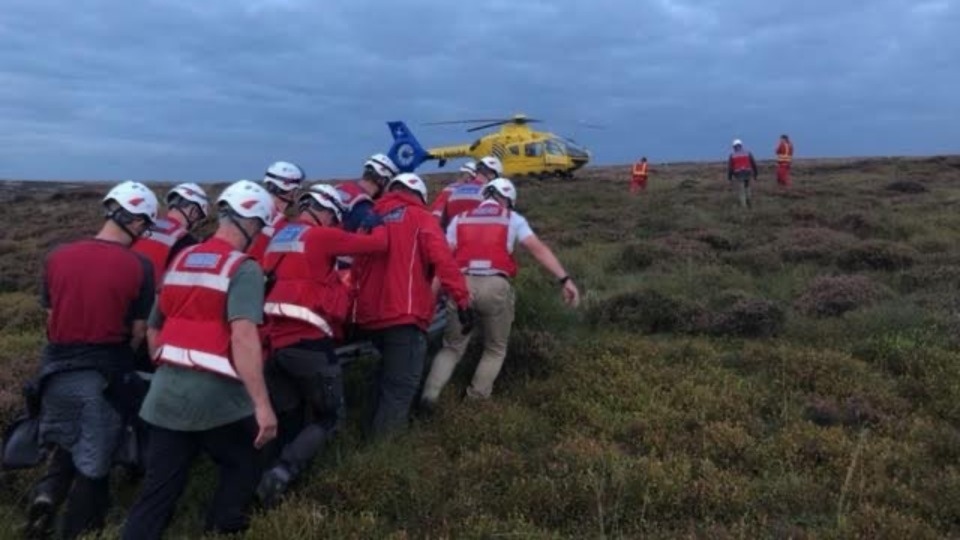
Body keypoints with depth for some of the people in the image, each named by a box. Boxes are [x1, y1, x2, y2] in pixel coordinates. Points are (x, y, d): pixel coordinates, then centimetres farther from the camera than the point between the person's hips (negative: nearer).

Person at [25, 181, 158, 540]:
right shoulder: (138, 266, -13)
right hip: (106, 375, -4)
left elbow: (50, 315, 8)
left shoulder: (57, 257, -1)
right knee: (94, 461, 12)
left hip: (58, 370, 4)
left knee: (67, 443, 28)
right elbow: (140, 331, -6)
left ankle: (48, 493, 6)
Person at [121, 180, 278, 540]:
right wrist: (262, 404, -24)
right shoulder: (243, 269, -9)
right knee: (242, 468, 19)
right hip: (216, 394, -6)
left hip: (166, 392, 6)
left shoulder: (179, 262, 14)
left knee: (158, 489, 12)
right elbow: (244, 337, -22)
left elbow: (153, 329, 21)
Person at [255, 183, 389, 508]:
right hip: (309, 344, -7)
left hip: (276, 341, 7)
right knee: (329, 420, 7)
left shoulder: (280, 238, 17)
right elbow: (378, 244, -1)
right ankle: (281, 474, -9)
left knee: (285, 420, 19)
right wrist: (380, 227, 19)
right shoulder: (322, 236, -6)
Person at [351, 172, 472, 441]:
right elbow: (443, 259, -14)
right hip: (404, 313, -7)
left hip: (370, 314, 7)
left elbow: (357, 266, 23)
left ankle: (377, 428, 36)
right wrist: (462, 299, -16)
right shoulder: (420, 217, 1)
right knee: (401, 383, 0)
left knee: (388, 373, 27)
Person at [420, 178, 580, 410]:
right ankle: (476, 401, 14)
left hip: (462, 285, 2)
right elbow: (539, 249, 4)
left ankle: (429, 394, 1)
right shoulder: (512, 218, 14)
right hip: (495, 286, -2)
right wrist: (564, 279, -1)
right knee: (495, 349, 20)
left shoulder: (460, 219, 19)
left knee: (452, 347, 18)